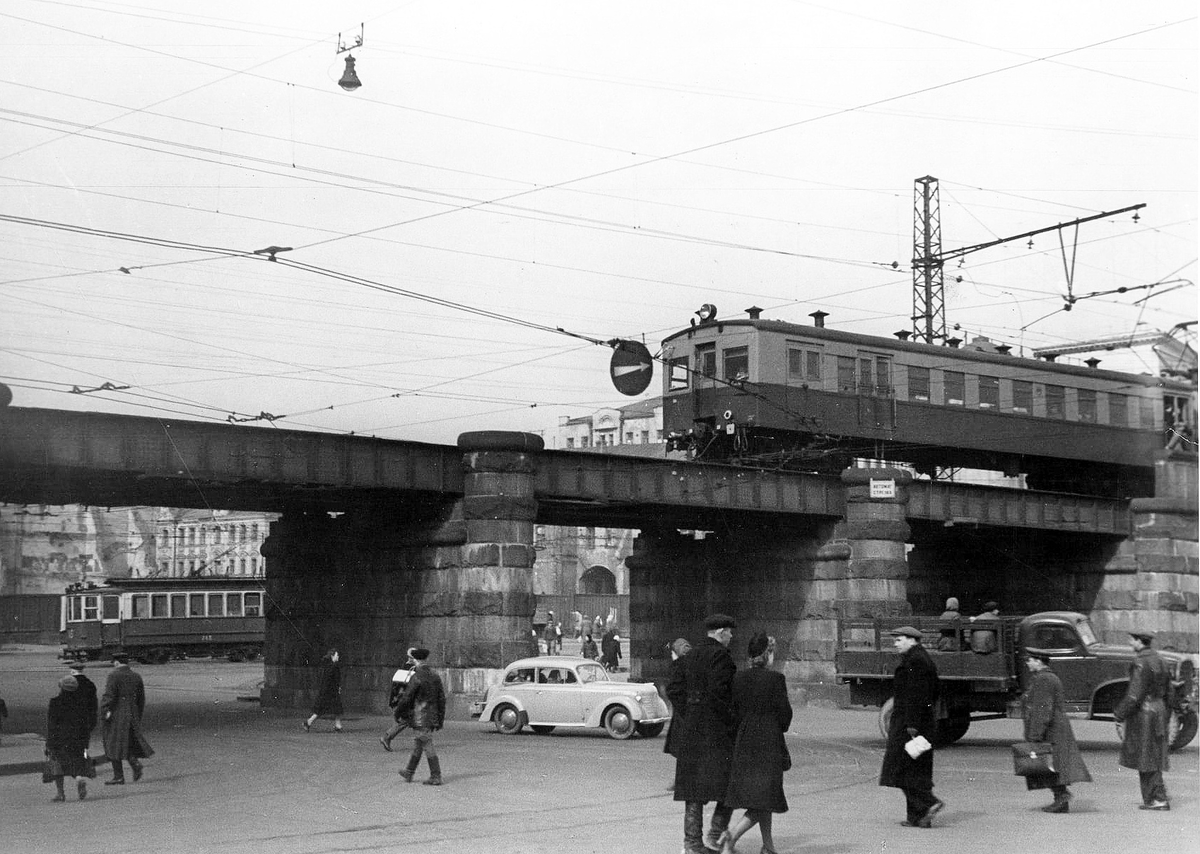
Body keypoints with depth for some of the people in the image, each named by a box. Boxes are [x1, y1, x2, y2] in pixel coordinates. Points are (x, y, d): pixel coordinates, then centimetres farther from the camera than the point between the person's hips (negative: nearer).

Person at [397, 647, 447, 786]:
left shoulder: (416, 678, -15)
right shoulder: (435, 677, 6)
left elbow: (406, 699, -12)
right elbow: (442, 699, 9)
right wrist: (441, 720, 14)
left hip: (420, 719, -7)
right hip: (432, 718, 7)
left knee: (429, 748, -4)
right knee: (417, 745, 18)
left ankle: (436, 777, -3)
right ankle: (409, 773, 29)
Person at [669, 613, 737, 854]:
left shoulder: (691, 656, 14)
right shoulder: (720, 655, -12)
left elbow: (673, 689, 14)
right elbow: (718, 692, -22)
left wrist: (688, 713, 15)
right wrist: (730, 719, -12)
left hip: (691, 727, 8)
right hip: (716, 730, -8)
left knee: (693, 787, 9)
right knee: (730, 780, 4)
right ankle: (715, 834, -1)